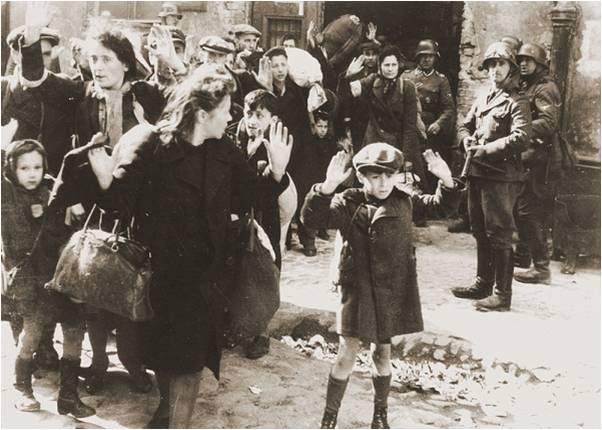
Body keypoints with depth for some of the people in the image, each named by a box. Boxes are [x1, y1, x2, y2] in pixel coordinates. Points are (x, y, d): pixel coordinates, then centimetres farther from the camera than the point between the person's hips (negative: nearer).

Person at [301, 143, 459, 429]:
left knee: (382, 353, 17)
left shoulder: (404, 199, -1)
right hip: (357, 288, -3)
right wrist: (327, 186, -43)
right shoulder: (349, 204, -14)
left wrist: (446, 180, -10)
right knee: (347, 354, -1)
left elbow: (441, 205, 10)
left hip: (393, 289, 4)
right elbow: (312, 218, -28)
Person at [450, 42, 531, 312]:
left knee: (499, 236, -5)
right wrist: (467, 140, -1)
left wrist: (486, 149, -19)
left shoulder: (517, 103, -7)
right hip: (477, 173, 8)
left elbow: (521, 138, -19)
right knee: (480, 232, 16)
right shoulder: (482, 99, 17)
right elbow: (464, 125, 22)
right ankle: (483, 284, 28)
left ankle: (502, 294, 1)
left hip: (501, 176, -8)